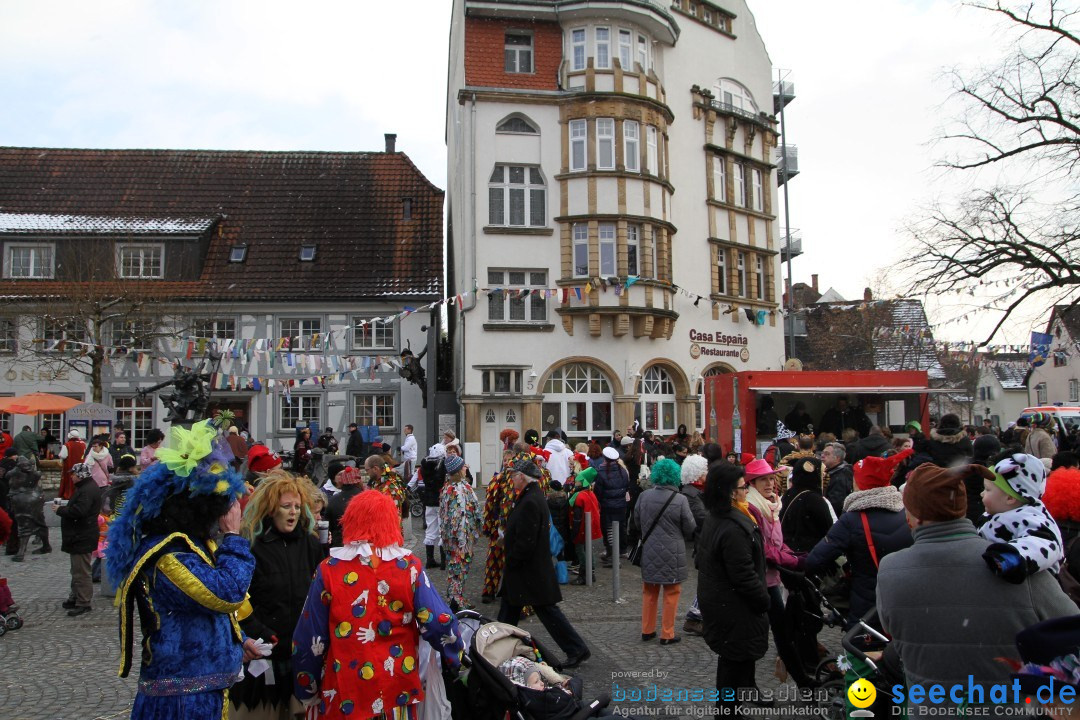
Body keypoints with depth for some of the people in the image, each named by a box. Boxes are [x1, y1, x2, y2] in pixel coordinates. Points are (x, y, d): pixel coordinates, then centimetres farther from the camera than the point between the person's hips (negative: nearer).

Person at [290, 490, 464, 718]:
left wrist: (307, 691, 8)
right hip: (399, 692, 1)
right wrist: (455, 659, 6)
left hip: (344, 698, 0)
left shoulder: (329, 570, -9)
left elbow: (309, 639, -5)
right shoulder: (410, 567, -9)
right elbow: (439, 622, -13)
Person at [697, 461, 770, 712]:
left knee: (734, 657, 24)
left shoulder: (713, 520, 5)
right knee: (736, 660, 5)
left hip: (716, 599, 10)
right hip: (735, 608, -10)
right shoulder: (734, 528, -28)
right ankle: (729, 709, 17)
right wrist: (764, 599, -11)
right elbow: (744, 575, -27)